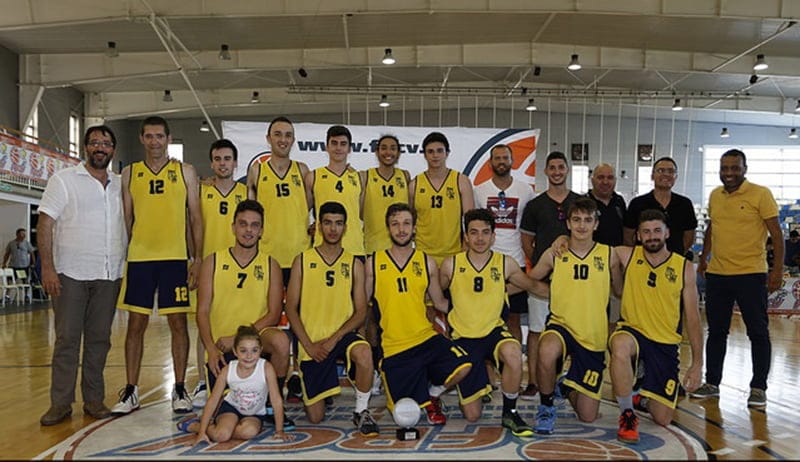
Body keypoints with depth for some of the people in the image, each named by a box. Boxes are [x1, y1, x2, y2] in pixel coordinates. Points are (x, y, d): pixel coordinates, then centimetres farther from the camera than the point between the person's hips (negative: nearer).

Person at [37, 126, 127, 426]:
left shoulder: (119, 185, 13)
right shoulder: (64, 180, 1)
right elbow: (45, 224, -4)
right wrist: (47, 267, -12)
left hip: (109, 275, 4)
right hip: (71, 273, -3)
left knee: (99, 339, 8)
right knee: (67, 339, 0)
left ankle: (94, 400, 17)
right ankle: (60, 403, 9)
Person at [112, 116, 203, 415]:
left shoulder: (185, 172, 6)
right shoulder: (130, 173, 10)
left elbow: (196, 217, 4)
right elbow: (126, 218, 11)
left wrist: (197, 259, -3)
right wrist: (121, 258, 5)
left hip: (175, 257, -1)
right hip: (139, 257, 2)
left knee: (178, 323, 2)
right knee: (136, 324, 5)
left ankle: (179, 390, 13)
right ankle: (131, 392, 16)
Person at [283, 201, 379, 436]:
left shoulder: (354, 264, 3)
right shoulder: (302, 261, 2)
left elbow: (361, 311, -1)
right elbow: (291, 308, 0)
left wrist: (334, 339, -14)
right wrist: (308, 345, -9)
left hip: (342, 335, 0)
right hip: (312, 342, 0)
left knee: (364, 353, -37)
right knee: (315, 417, 2)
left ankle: (361, 412, -13)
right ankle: (302, 383, 37)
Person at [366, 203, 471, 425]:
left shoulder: (427, 262, 5)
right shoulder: (373, 263, 0)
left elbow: (440, 302, 13)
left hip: (426, 338, 2)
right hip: (393, 347, -1)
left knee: (462, 367, -25)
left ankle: (433, 394, 8)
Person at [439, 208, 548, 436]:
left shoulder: (505, 263, -3)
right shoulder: (451, 265, -6)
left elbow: (533, 286, 12)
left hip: (494, 331, 1)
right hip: (464, 337, 0)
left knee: (513, 354, -38)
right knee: (472, 415, -2)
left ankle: (510, 413, -11)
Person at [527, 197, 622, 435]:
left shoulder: (608, 255, 0)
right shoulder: (553, 255, -2)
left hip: (594, 337, 2)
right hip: (560, 325, -1)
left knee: (588, 416, 4)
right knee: (547, 352, -40)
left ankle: (566, 387, 41)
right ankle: (546, 407, -9)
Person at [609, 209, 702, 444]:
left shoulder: (684, 267, -1)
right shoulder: (627, 256, -3)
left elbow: (692, 318, 2)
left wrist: (697, 363, -1)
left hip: (666, 344, 2)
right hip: (632, 331, -1)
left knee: (663, 419, 0)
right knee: (620, 346, -40)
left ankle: (641, 399, 39)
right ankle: (628, 414, -17)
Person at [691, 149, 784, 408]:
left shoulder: (760, 194, -6)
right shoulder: (715, 196, 10)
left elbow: (776, 233, -8)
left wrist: (778, 269, -14)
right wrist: (703, 258, 23)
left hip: (751, 274, -5)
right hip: (717, 274, 5)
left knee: (758, 332, 3)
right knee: (716, 331, 11)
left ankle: (758, 388, 15)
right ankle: (712, 383, 22)